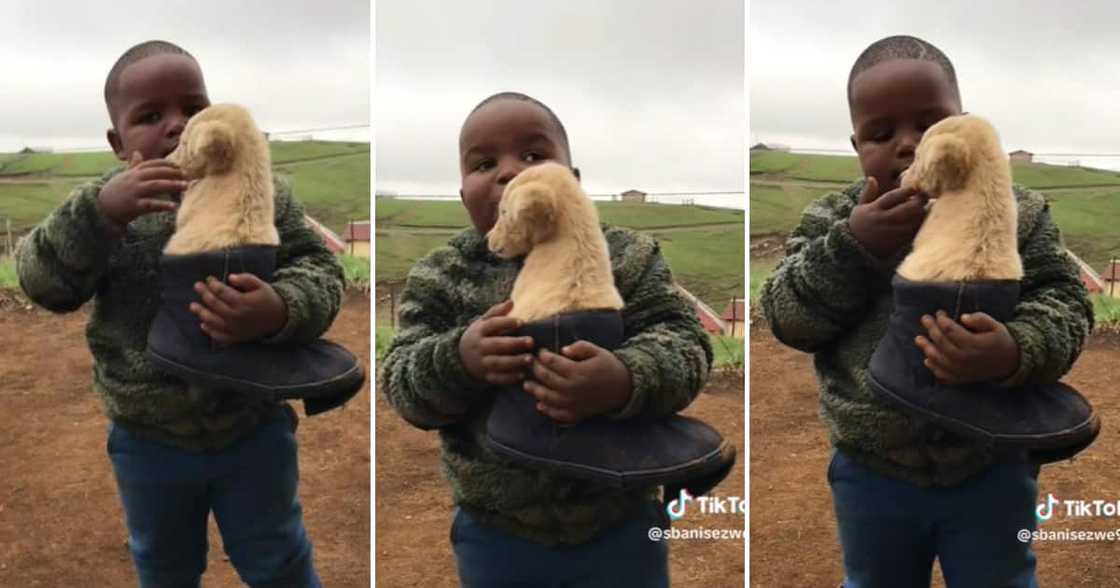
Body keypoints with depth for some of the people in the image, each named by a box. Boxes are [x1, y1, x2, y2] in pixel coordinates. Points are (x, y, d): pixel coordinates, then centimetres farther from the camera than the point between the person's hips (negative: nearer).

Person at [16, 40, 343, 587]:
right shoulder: (102, 203, -8)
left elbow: (319, 272, -15)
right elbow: (42, 282, -18)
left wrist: (279, 312, -38)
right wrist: (100, 212, -36)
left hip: (254, 427, -2)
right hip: (148, 440, 2)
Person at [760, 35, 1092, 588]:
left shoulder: (1014, 212, -7)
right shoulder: (832, 221, -4)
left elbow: (1065, 304, -11)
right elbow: (786, 318, -11)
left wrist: (1015, 353, -33)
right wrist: (852, 245, -25)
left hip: (991, 467, -1)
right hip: (871, 472, 2)